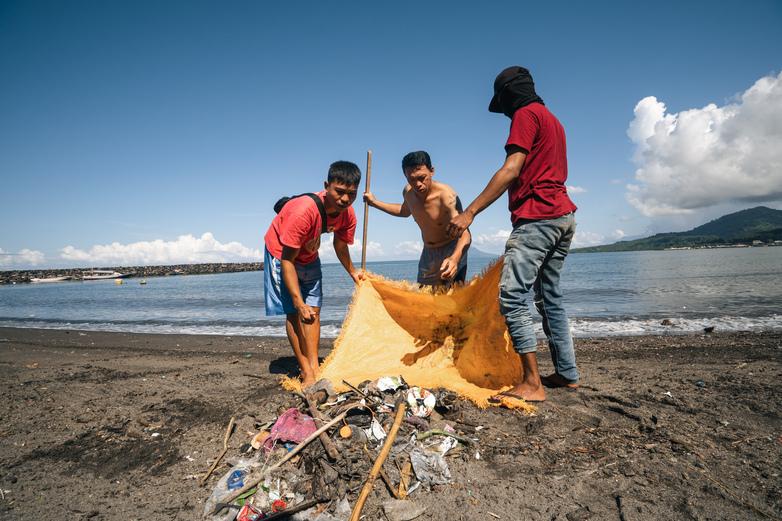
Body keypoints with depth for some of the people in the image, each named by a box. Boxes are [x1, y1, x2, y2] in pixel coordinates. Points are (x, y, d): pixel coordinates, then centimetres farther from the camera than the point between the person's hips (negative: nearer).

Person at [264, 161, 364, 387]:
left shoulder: (348, 215, -19)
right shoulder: (304, 211, -39)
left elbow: (340, 245, 4)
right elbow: (287, 260, -33)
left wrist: (352, 272, 16)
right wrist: (299, 303, -32)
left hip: (309, 256, 6)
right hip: (281, 254, -6)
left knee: (313, 311, 3)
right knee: (294, 312, -9)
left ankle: (315, 368, 8)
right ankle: (307, 374, -2)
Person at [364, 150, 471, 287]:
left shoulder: (446, 195, -29)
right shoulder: (408, 192, -7)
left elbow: (464, 234, -39)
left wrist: (455, 258, -59)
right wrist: (374, 202, 16)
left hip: (451, 252, -6)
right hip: (427, 253, 7)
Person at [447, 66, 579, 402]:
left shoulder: (526, 114, -3)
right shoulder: (552, 120, 25)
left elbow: (511, 170, -16)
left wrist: (470, 213, -20)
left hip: (537, 216, -10)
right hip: (563, 215, 10)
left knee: (512, 296, -12)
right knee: (550, 297, 14)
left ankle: (532, 384, -11)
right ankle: (567, 374, 20)